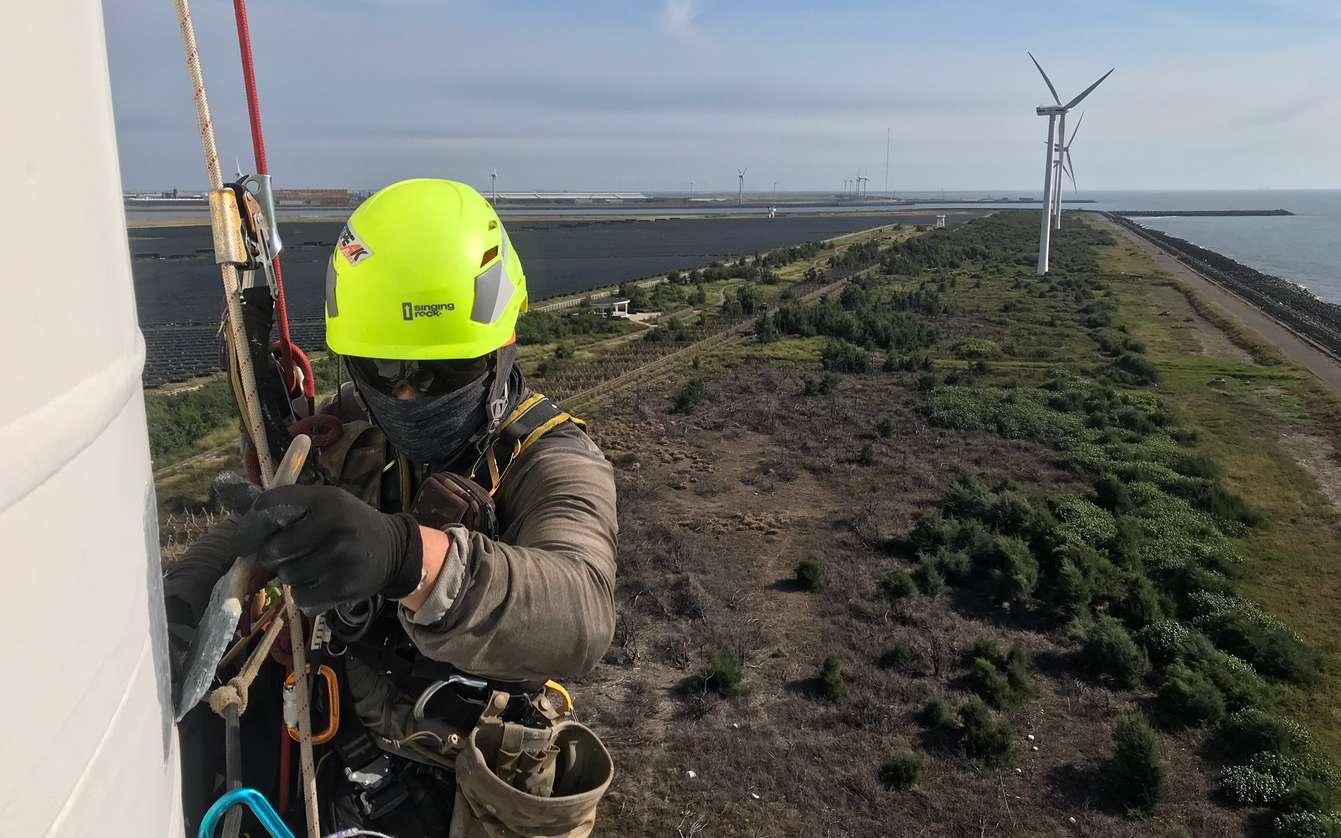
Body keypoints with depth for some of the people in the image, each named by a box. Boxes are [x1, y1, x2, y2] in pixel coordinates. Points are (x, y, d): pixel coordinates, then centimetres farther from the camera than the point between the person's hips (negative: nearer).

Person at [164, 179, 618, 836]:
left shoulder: (552, 462, -20)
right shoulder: (347, 435, -3)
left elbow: (579, 614, -38)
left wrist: (409, 555, -56)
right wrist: (180, 607, -25)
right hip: (327, 752, 5)